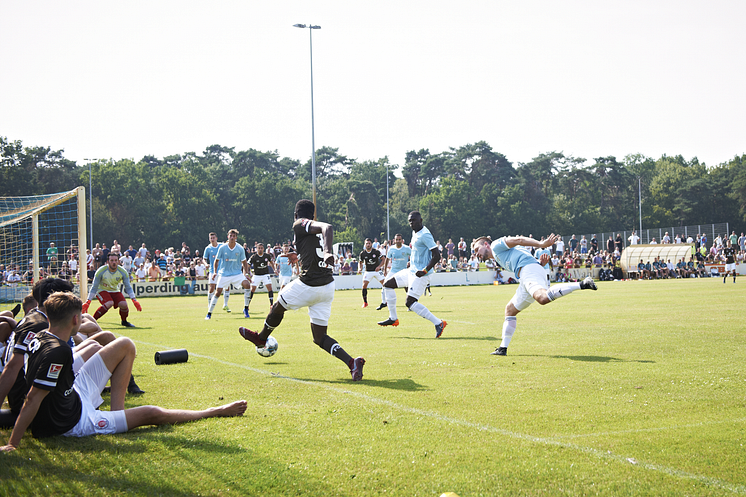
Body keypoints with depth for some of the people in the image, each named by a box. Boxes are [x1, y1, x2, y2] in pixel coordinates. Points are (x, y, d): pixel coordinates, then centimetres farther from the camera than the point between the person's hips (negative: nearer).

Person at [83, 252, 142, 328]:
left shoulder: (122, 272, -15)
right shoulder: (101, 271, -22)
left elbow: (128, 287, -5)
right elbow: (94, 287, -15)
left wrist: (134, 300, -15)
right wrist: (88, 302, -18)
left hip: (115, 291, 3)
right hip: (102, 290, -3)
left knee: (123, 304, -20)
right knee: (109, 303, -33)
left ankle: (124, 321, 10)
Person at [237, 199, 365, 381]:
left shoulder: (300, 224, -5)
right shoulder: (314, 228, 18)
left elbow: (328, 228, -24)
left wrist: (327, 252, -39)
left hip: (308, 286, -7)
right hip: (328, 286, 7)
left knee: (278, 307, 23)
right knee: (319, 337, 9)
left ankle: (261, 338, 48)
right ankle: (351, 362, -12)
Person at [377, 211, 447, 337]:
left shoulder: (425, 235, -19)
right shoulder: (415, 233, 11)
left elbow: (437, 255, -23)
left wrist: (424, 271, -26)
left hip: (420, 275, -10)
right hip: (412, 270, 10)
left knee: (410, 303, -16)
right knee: (388, 285, 14)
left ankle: (438, 323, -14)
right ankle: (393, 318, 20)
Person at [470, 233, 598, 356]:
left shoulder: (496, 245, 12)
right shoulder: (500, 259, 37)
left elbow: (518, 240, -2)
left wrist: (541, 244, -15)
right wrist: (541, 263, 7)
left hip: (529, 271, -10)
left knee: (543, 298, -38)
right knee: (510, 310, 17)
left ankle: (582, 284, -42)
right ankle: (503, 348, 18)